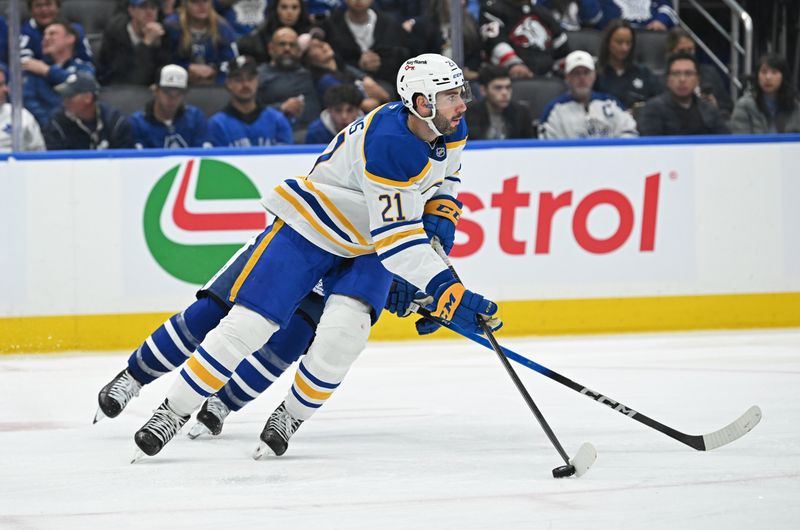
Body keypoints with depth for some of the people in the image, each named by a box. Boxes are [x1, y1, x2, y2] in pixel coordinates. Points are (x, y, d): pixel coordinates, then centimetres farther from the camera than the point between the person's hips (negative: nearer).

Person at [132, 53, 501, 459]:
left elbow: (444, 176, 18)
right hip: (312, 226, -6)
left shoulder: (451, 130, -9)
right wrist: (445, 290, -41)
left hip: (364, 250, 6)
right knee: (249, 323, -10)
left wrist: (440, 217, -1)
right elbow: (394, 236, -35)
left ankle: (291, 416, 2)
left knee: (343, 331, -20)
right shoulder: (387, 143, -34)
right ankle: (174, 412, 3)